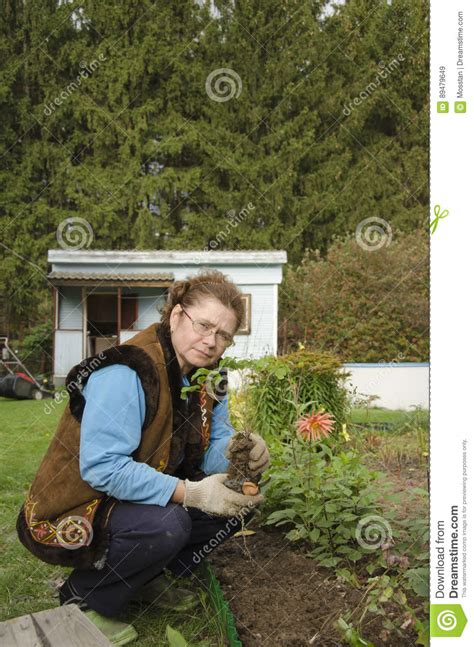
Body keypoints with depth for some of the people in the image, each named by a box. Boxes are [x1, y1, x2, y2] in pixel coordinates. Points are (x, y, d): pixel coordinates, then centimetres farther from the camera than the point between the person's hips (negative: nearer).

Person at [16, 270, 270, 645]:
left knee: (242, 497, -3)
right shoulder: (125, 373, -27)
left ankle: (150, 577, 10)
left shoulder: (207, 381, 0)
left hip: (141, 499, 8)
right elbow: (101, 466, -32)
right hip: (72, 515, -8)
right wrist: (190, 493, -36)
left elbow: (212, 452, -3)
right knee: (167, 525, -34)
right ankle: (82, 599, -7)